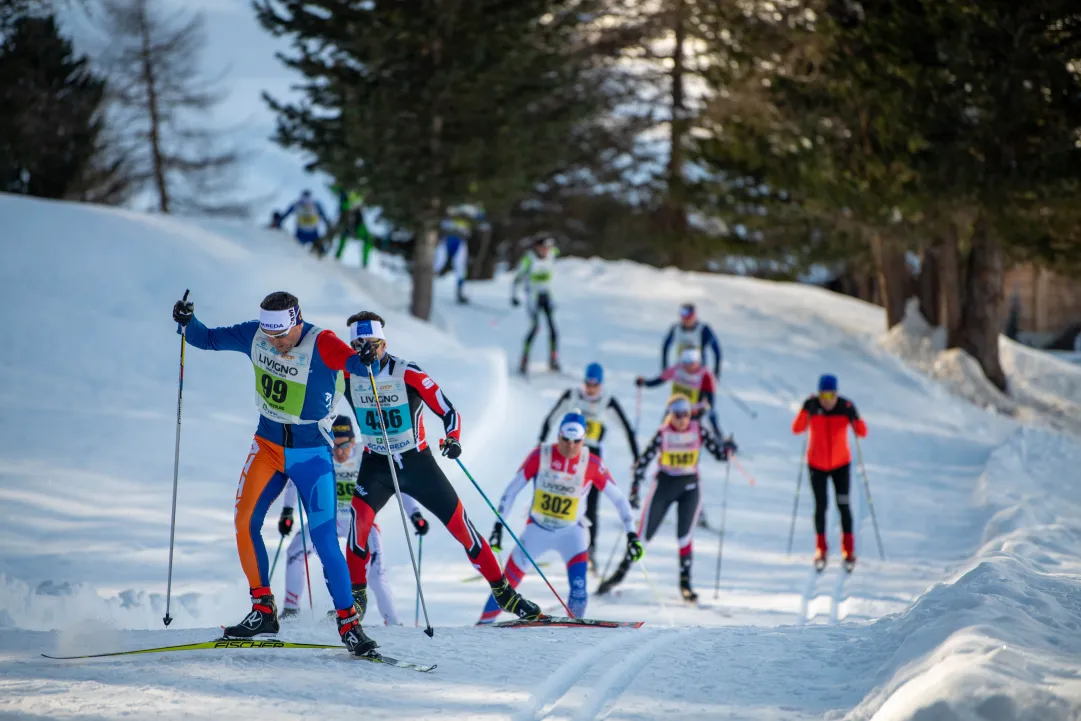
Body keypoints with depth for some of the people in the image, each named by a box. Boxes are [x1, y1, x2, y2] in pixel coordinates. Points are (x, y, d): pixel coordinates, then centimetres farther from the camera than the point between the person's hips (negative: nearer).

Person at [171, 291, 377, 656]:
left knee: (324, 539, -11)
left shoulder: (321, 344, -22)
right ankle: (263, 610, 6)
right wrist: (187, 322, -17)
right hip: (268, 445, 4)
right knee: (245, 522, -8)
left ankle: (348, 622, -2)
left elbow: (357, 364, -37)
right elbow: (207, 339, 3)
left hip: (312, 454, -4)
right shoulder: (254, 335, -8)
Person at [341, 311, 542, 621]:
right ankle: (356, 592, -12)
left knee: (459, 525, 1)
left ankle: (503, 592, 14)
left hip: (418, 461, -1)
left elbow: (448, 411, -13)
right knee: (360, 515, -26)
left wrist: (453, 438, -33)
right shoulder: (348, 374, -7)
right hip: (376, 464, 1)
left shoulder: (408, 374, -15)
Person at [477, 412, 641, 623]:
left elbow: (618, 498, -7)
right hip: (537, 528, 1)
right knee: (508, 581, 3)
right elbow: (512, 490, -7)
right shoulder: (540, 455, -14)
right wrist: (498, 526, -8)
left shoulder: (591, 464, -15)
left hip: (570, 532, -1)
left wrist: (632, 534, -11)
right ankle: (485, 622, 20)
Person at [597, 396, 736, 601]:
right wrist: (634, 489, -17)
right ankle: (621, 571, 15)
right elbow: (644, 460, -11)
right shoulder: (663, 434, -12)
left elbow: (718, 452, -1)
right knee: (644, 532, 2)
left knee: (685, 534, -10)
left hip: (689, 486, 1)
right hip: (664, 484, -1)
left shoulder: (698, 431, -6)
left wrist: (727, 448, -25)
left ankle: (685, 582, -2)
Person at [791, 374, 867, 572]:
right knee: (821, 506, -2)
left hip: (841, 464, 0)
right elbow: (797, 429, -25)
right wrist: (806, 411, -39)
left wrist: (855, 421, -37)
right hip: (817, 464, 0)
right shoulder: (812, 405, -15)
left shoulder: (846, 407, -15)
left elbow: (862, 432, -18)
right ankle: (820, 549, 15)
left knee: (843, 505, -4)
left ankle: (848, 550, 11)